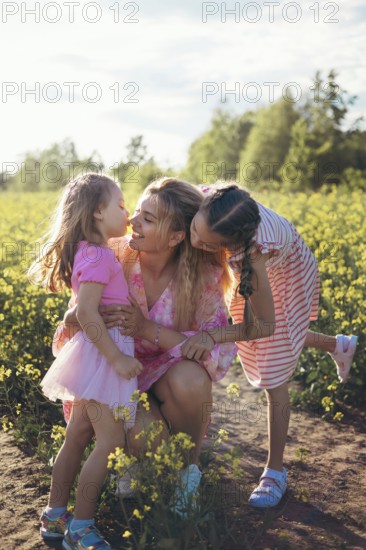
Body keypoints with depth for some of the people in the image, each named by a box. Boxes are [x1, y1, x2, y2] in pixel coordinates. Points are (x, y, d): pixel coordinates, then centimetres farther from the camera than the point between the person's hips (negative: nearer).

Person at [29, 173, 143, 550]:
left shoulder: (89, 253, 11)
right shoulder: (98, 256, -17)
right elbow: (86, 312, -25)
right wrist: (118, 358, -24)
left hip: (95, 357, 10)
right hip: (102, 354, -10)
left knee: (76, 438, 15)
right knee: (110, 442, -4)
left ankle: (54, 516, 26)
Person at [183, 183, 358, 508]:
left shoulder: (252, 250, -49)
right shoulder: (202, 199, -38)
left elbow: (265, 325, -38)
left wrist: (213, 336, -52)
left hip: (287, 274, -6)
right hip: (251, 269, 6)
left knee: (274, 375, -4)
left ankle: (275, 472, 12)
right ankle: (338, 345, 54)